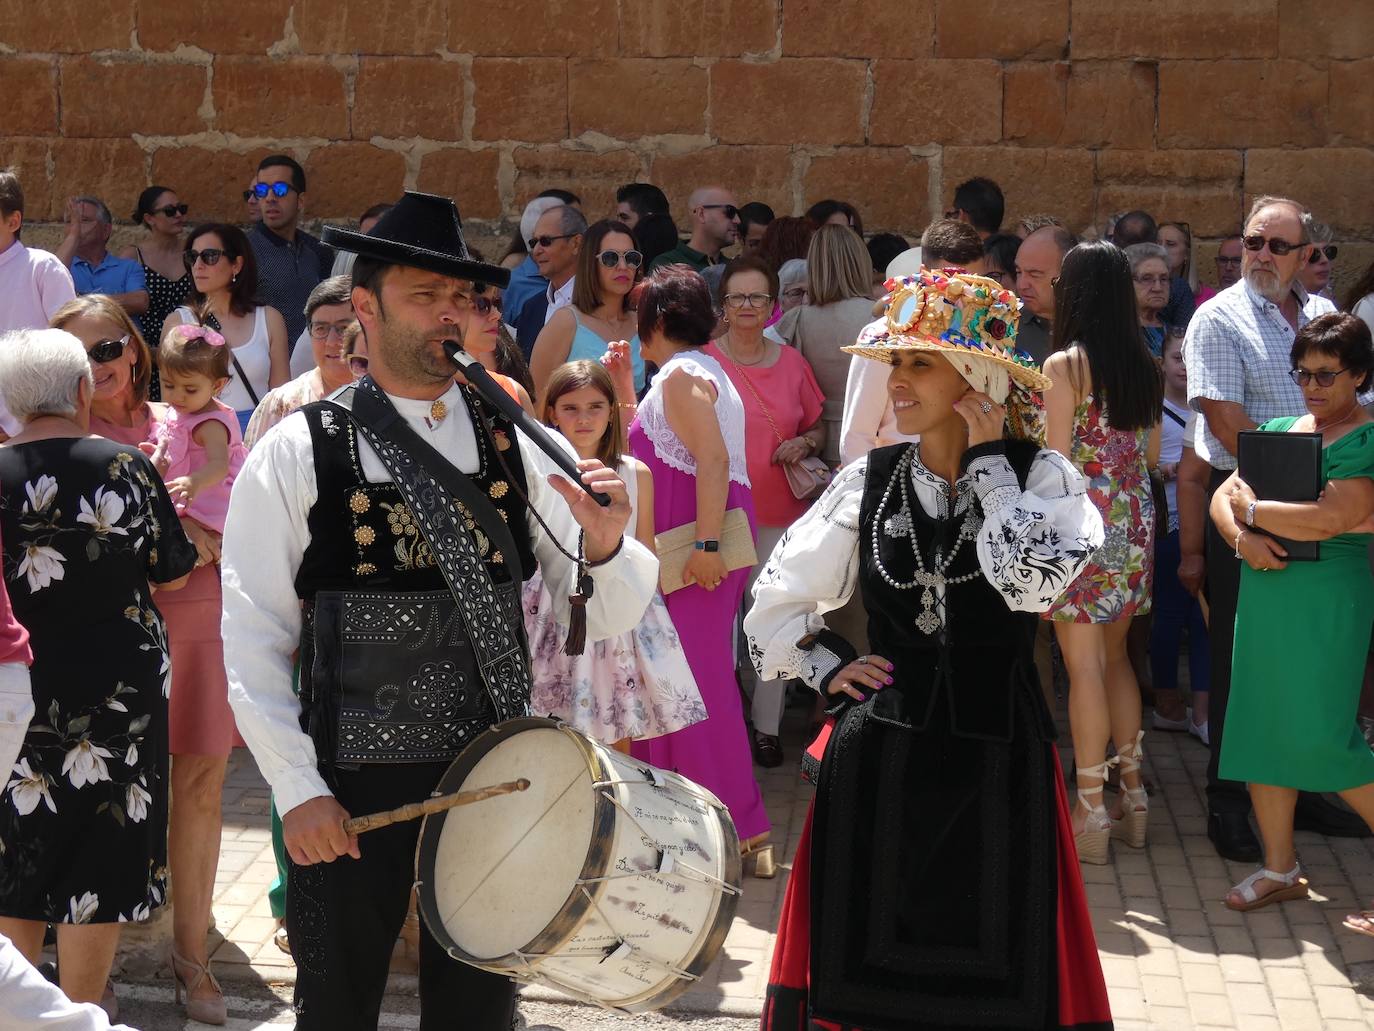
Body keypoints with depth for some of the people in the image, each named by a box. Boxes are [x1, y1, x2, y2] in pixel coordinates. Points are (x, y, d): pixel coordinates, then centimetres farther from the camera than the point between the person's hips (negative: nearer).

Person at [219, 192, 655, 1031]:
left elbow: (609, 618, 2)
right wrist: (298, 792, -11)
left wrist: (606, 543, -18)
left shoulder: (514, 448, 2)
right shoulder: (297, 454, -6)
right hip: (351, 782, -2)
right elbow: (253, 644, -6)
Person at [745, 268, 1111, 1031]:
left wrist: (987, 462, -14)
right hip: (878, 759, 2)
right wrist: (828, 671, 4)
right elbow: (777, 600, 15)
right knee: (866, 966, 6)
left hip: (993, 760, -2)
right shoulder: (869, 481, 4)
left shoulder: (1041, 478, -4)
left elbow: (1035, 581, -24)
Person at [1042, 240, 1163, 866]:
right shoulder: (1144, 366, 6)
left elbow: (1058, 457, -14)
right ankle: (1131, 797, 20)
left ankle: (1091, 815, 1)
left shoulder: (1065, 365, -11)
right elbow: (1153, 454, 12)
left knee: (1084, 662, -2)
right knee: (1115, 656, 16)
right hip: (1134, 521, 6)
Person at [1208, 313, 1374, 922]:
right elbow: (1222, 497, 12)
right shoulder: (1278, 430, 14)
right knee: (1261, 728, 7)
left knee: (1321, 738, -9)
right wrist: (1243, 537, -9)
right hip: (1264, 593, 7)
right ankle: (1279, 870, 17)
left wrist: (1252, 509, -7)